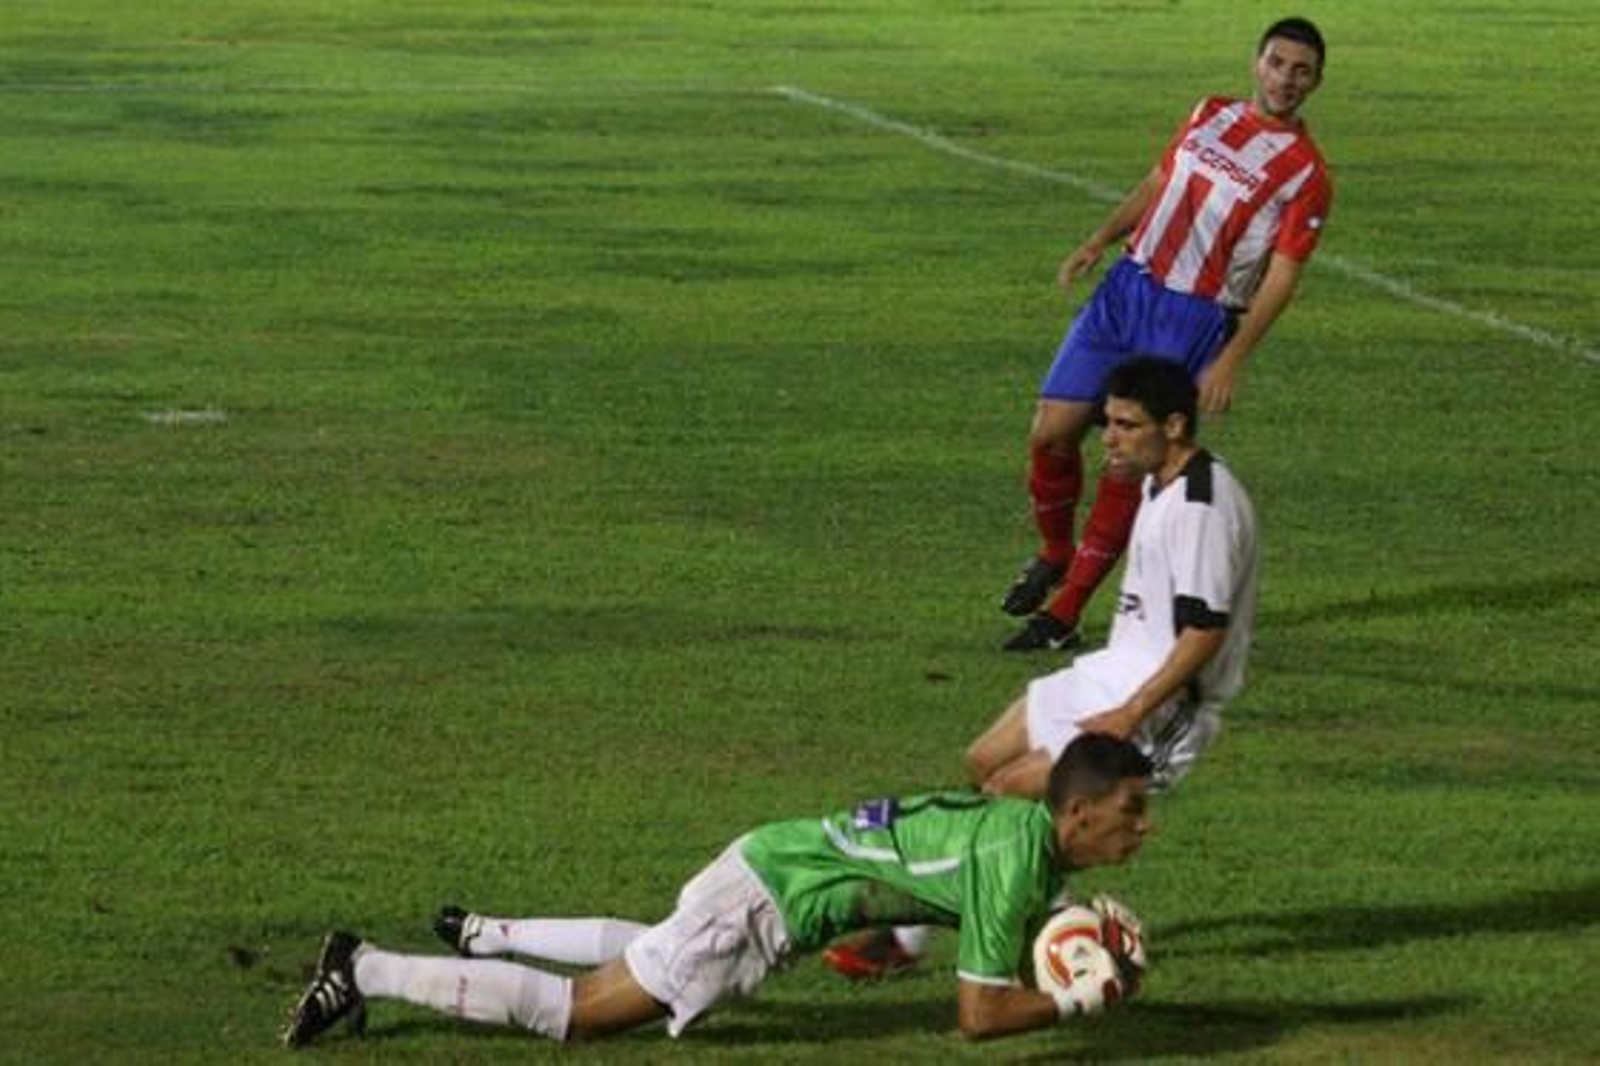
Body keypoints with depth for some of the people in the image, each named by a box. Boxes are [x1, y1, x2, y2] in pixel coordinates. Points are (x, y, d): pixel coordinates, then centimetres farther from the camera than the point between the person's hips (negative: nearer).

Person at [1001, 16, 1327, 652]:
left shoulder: (1307, 176, -7)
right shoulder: (1211, 116, 9)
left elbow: (1280, 279, -10)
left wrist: (1230, 362, -17)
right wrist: (1101, 239, 7)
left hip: (1195, 323, -4)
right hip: (1126, 288, 4)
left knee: (1131, 464, -7)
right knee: (1051, 433, -3)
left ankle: (1063, 617, 4)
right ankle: (1054, 556, 24)